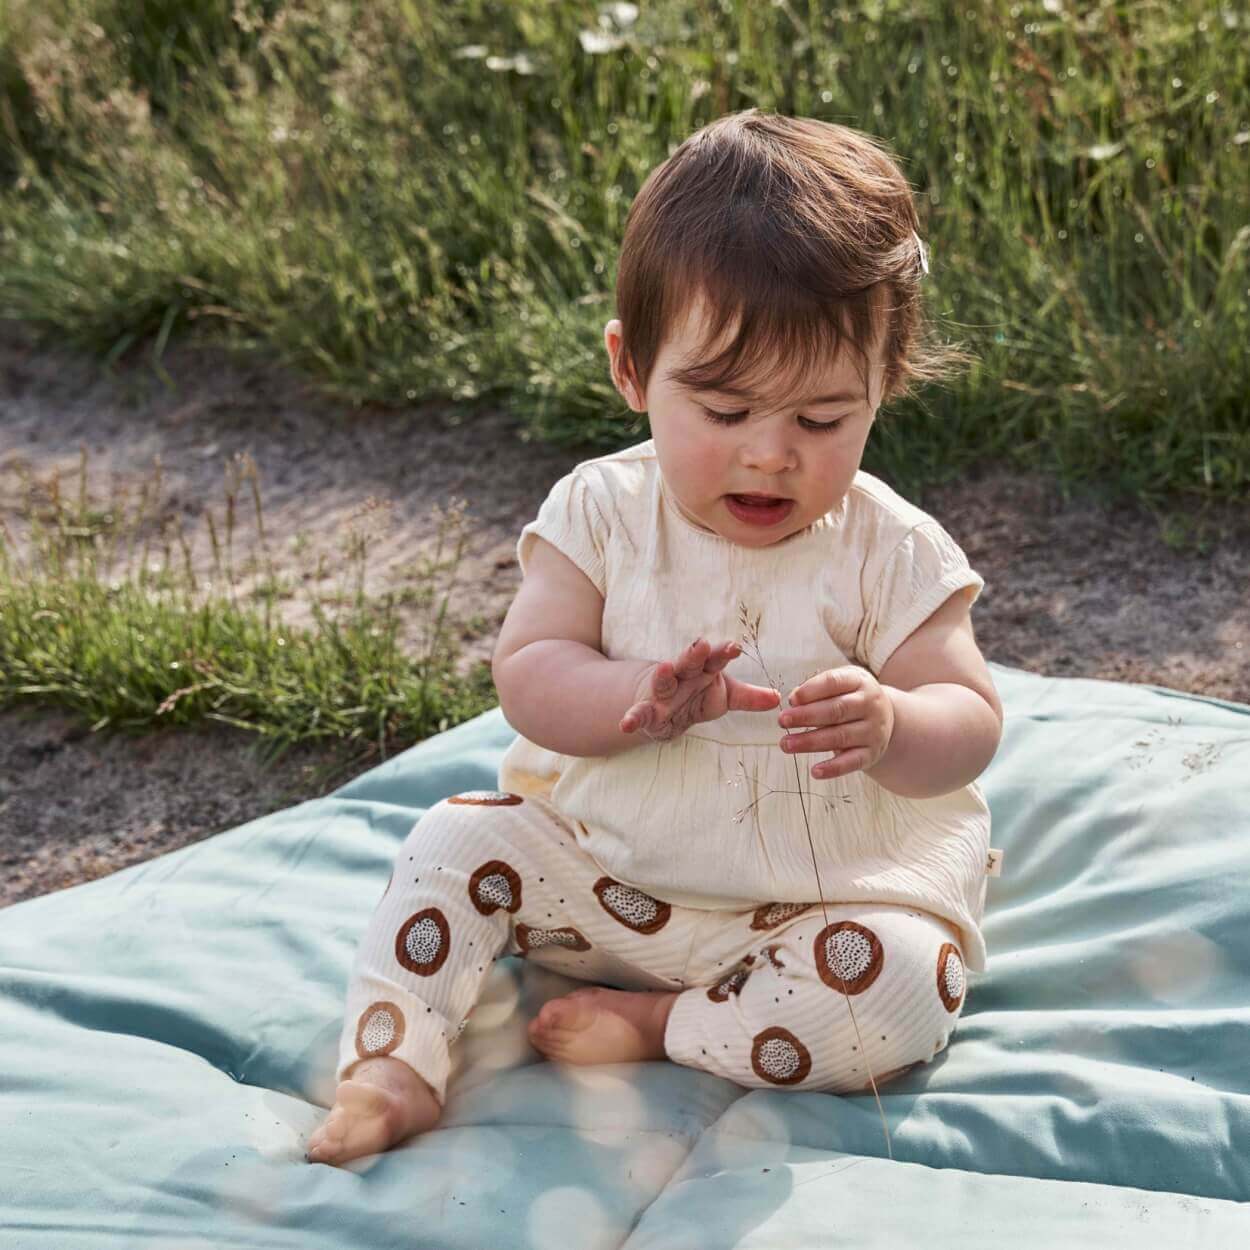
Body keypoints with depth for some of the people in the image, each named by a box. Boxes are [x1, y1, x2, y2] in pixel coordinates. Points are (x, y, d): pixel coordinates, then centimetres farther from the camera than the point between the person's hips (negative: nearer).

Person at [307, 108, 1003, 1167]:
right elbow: (527, 675, -13)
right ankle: (393, 1060, -11)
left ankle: (658, 1024, -13)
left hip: (815, 904, -2)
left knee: (905, 988, -27)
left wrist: (890, 728, -37)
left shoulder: (889, 552, -11)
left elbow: (971, 722, -12)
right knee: (460, 841, -12)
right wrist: (633, 699, -35)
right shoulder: (601, 511, -7)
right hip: (601, 868, 2)